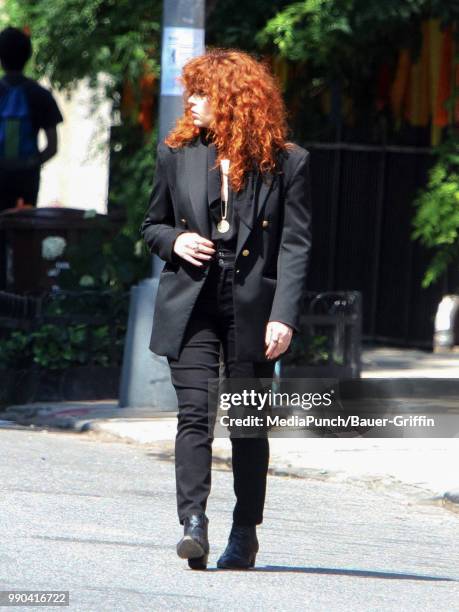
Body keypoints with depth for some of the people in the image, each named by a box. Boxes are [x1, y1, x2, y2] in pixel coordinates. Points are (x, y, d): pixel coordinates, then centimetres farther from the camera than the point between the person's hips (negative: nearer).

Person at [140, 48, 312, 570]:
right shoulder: (176, 155, 8)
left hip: (252, 307, -2)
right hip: (191, 306, 2)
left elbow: (295, 244, -5)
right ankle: (193, 524, -19)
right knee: (194, 412, -12)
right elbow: (151, 224, 19)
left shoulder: (286, 163, -2)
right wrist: (175, 241, -5)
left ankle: (245, 533, 17)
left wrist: (284, 316, -13)